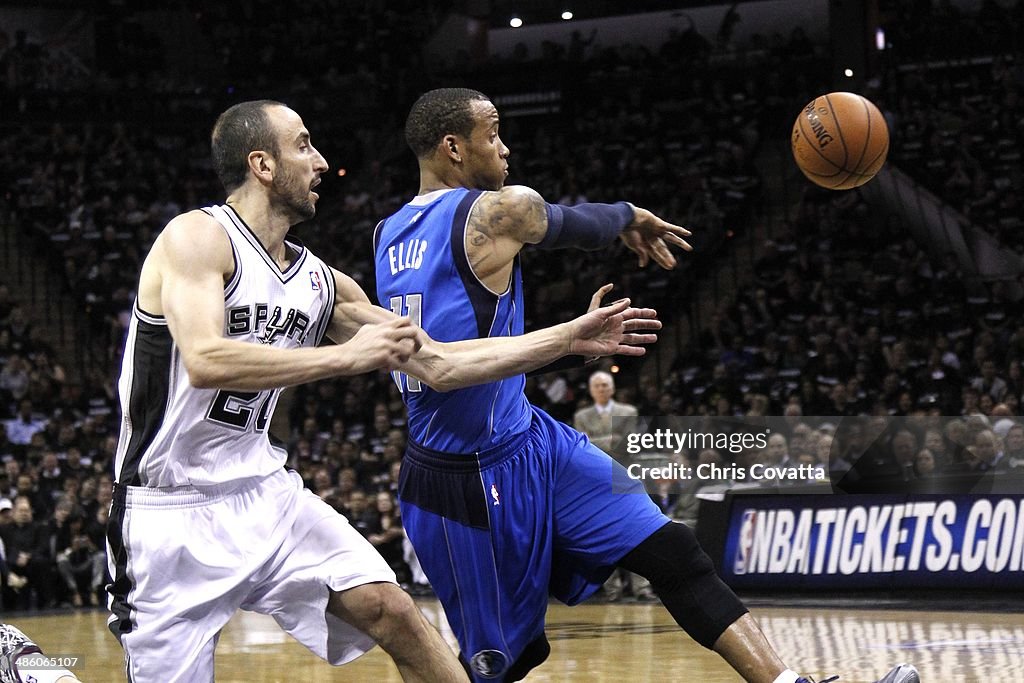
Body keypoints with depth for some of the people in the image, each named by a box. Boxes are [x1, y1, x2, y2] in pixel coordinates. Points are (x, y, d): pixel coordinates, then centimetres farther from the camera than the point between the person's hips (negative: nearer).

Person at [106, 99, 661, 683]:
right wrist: (348, 355, -27)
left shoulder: (320, 281, 9)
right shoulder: (197, 237, -13)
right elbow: (205, 362, -29)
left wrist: (569, 338, 10)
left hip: (264, 495, 6)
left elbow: (436, 364, 13)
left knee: (393, 613, -7)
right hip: (171, 512, -6)